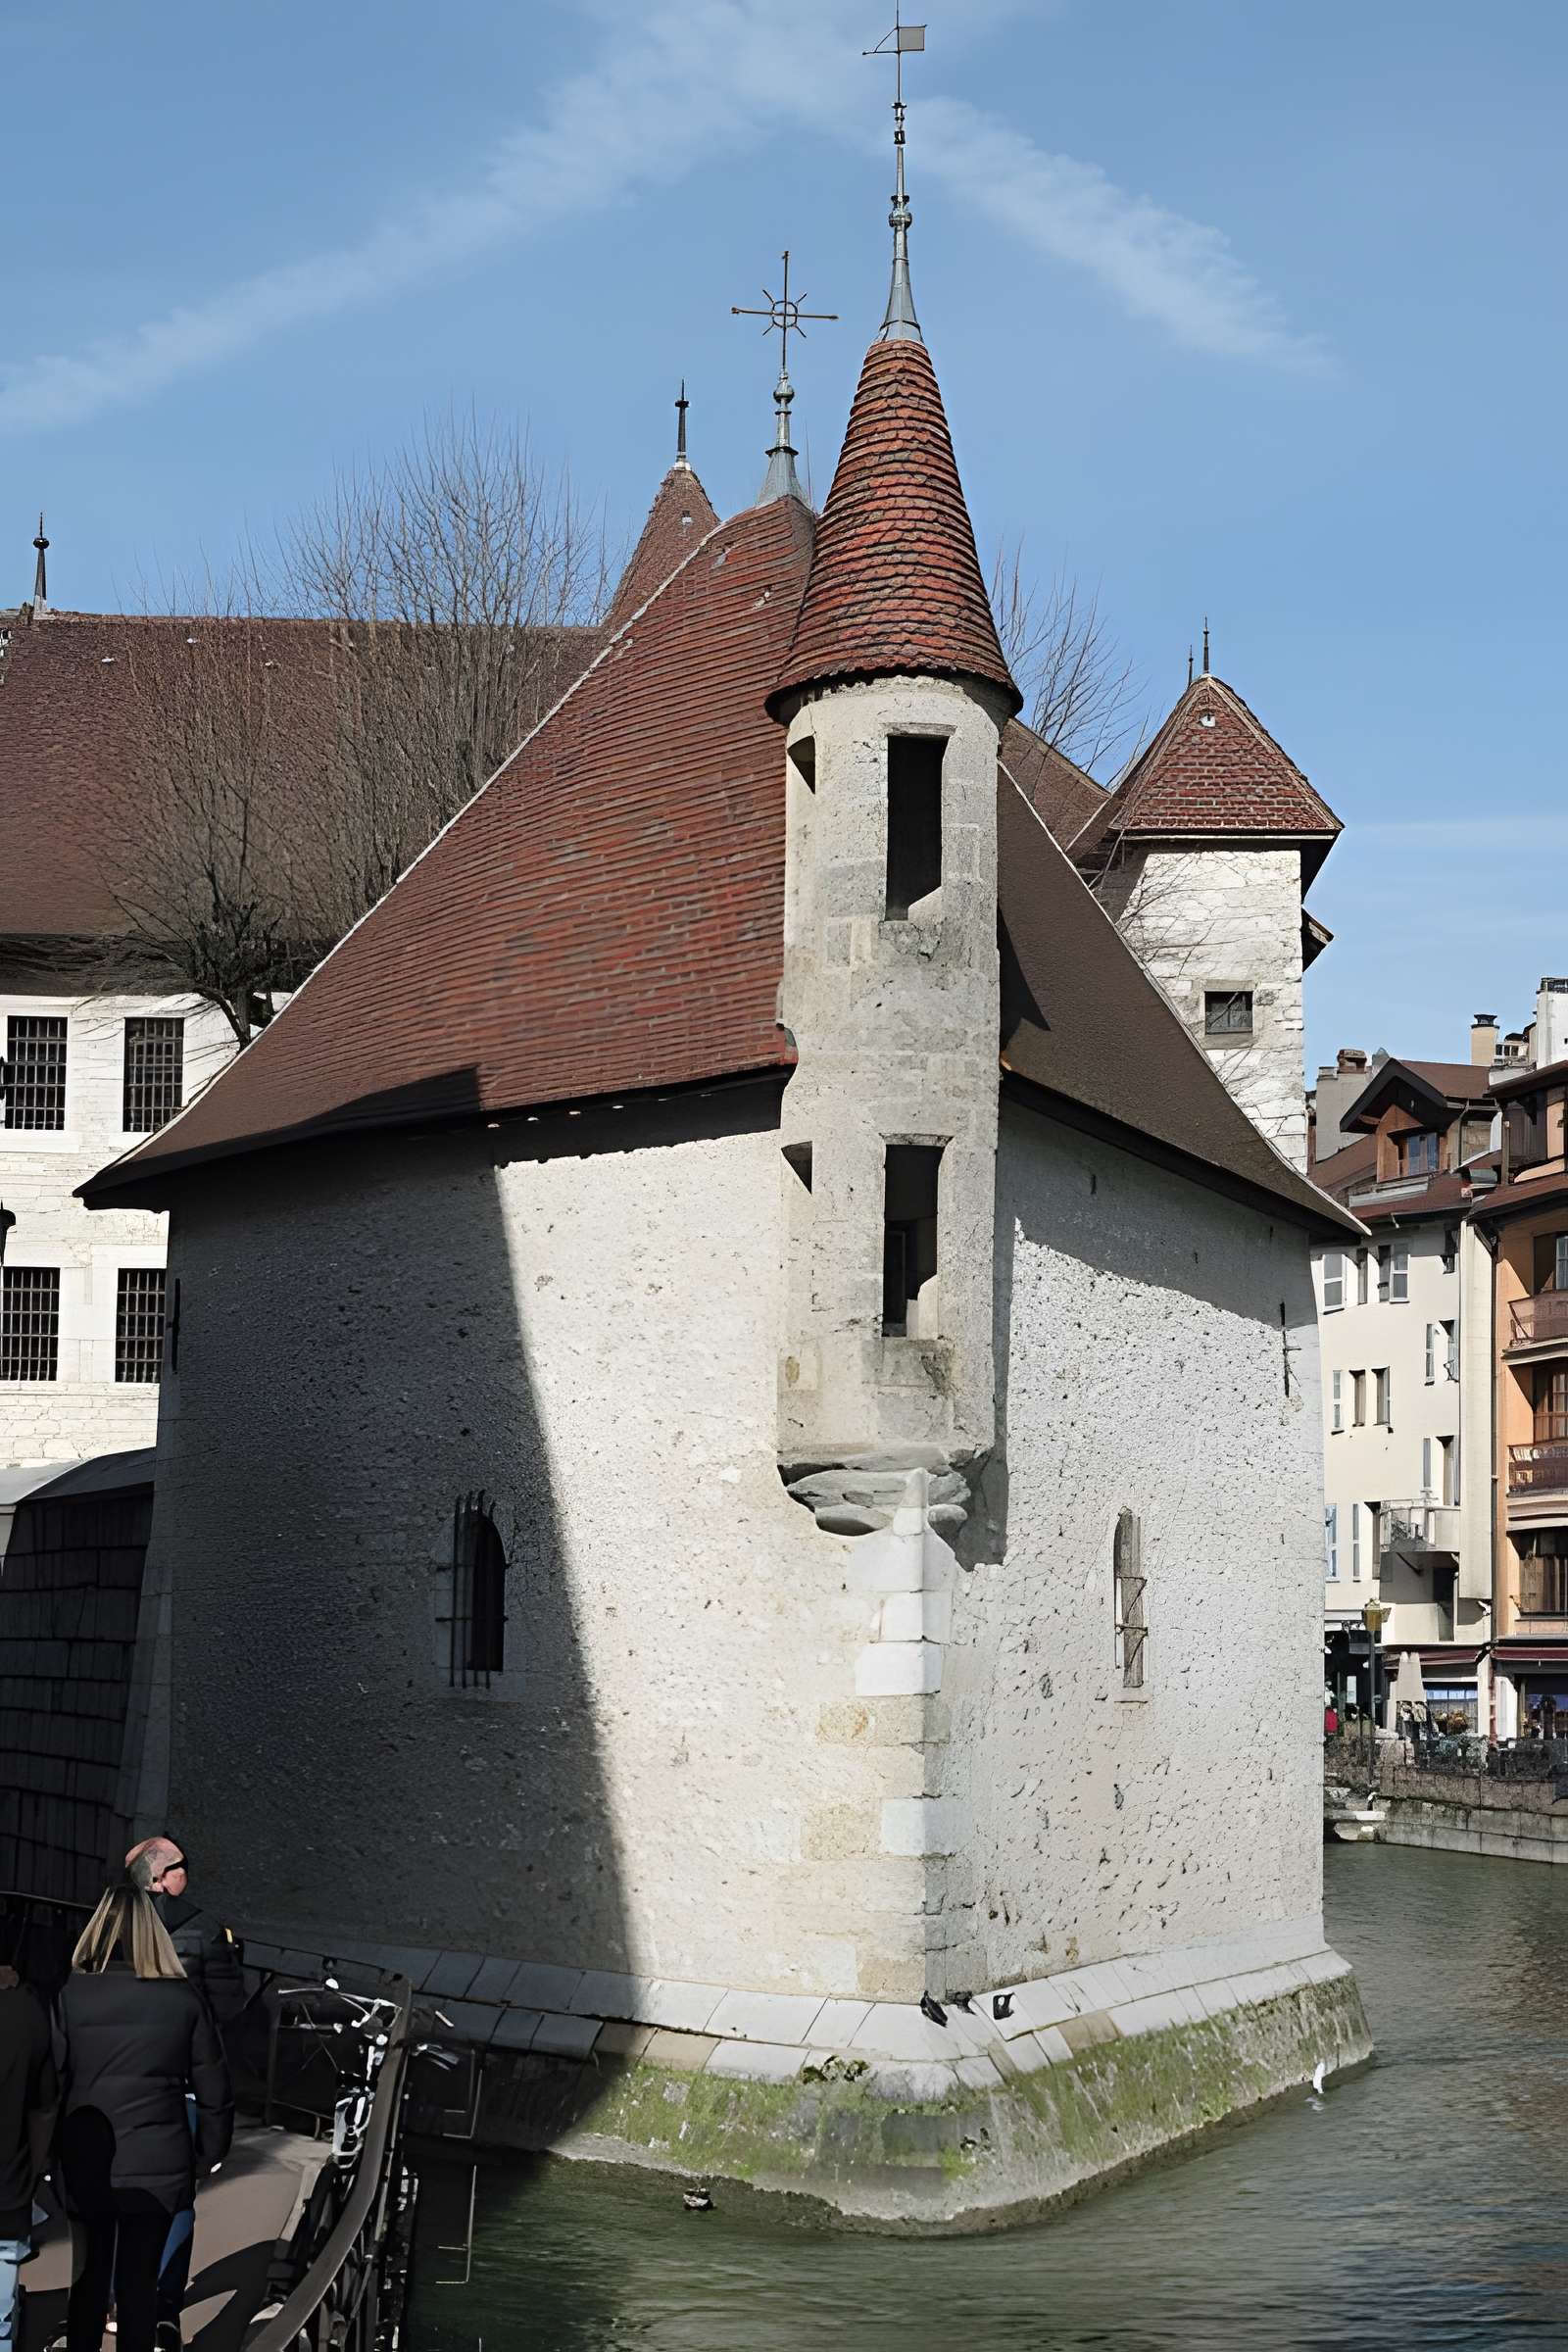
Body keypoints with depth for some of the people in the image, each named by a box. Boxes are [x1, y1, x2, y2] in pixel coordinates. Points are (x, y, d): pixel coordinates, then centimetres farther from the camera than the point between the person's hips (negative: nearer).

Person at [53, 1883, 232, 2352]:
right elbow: (213, 2089, -2)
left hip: (87, 2164, 0)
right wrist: (209, 2152, 11)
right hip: (158, 2165, 0)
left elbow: (51, 2079, -5)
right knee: (139, 2283, 8)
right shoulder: (183, 1998, -6)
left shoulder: (72, 1993, -7)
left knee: (89, 2278, 15)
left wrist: (53, 2153, 6)